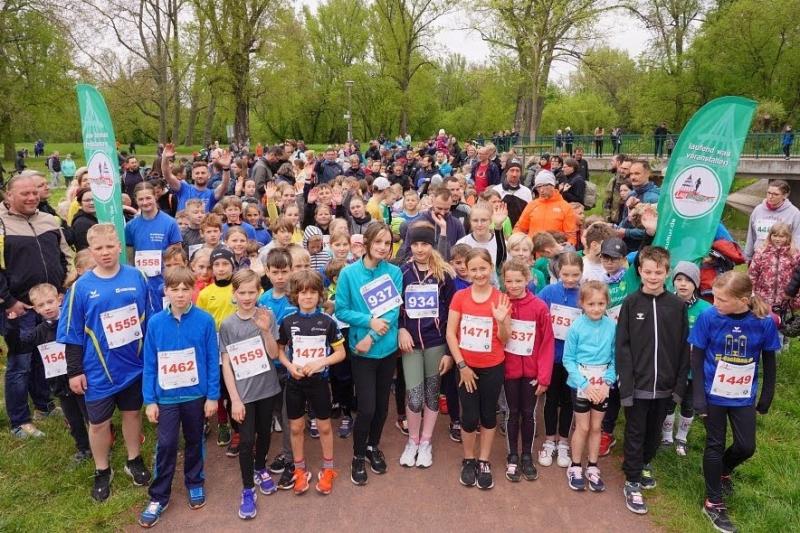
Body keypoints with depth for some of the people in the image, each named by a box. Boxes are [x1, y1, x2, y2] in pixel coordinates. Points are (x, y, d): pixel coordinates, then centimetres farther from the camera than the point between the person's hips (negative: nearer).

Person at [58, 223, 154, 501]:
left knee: (132, 413, 18)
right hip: (99, 370, -1)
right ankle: (102, 472, 33)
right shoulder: (82, 287, -9)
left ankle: (134, 460, 38)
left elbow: (151, 320, 2)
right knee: (99, 423, 12)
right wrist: (74, 371, -2)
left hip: (134, 365, 1)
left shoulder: (137, 277, -7)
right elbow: (72, 333, -3)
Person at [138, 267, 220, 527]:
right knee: (166, 445, 5)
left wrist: (213, 396, -5)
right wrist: (149, 400, -3)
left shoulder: (205, 320, -12)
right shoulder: (155, 322, -9)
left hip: (196, 394, 0)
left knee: (194, 441, 17)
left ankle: (195, 483, 37)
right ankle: (158, 497, 21)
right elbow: (149, 364, -3)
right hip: (166, 396, 0)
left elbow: (212, 360, -7)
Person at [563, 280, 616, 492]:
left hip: (602, 385, 2)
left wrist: (607, 382, -12)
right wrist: (584, 384, -15)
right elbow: (568, 359, -10)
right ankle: (575, 467, 25)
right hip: (580, 383, -2)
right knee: (583, 427, 7)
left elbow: (615, 358, -2)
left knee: (596, 427, 14)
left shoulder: (611, 326, -8)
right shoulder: (576, 327, -14)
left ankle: (592, 468, 29)